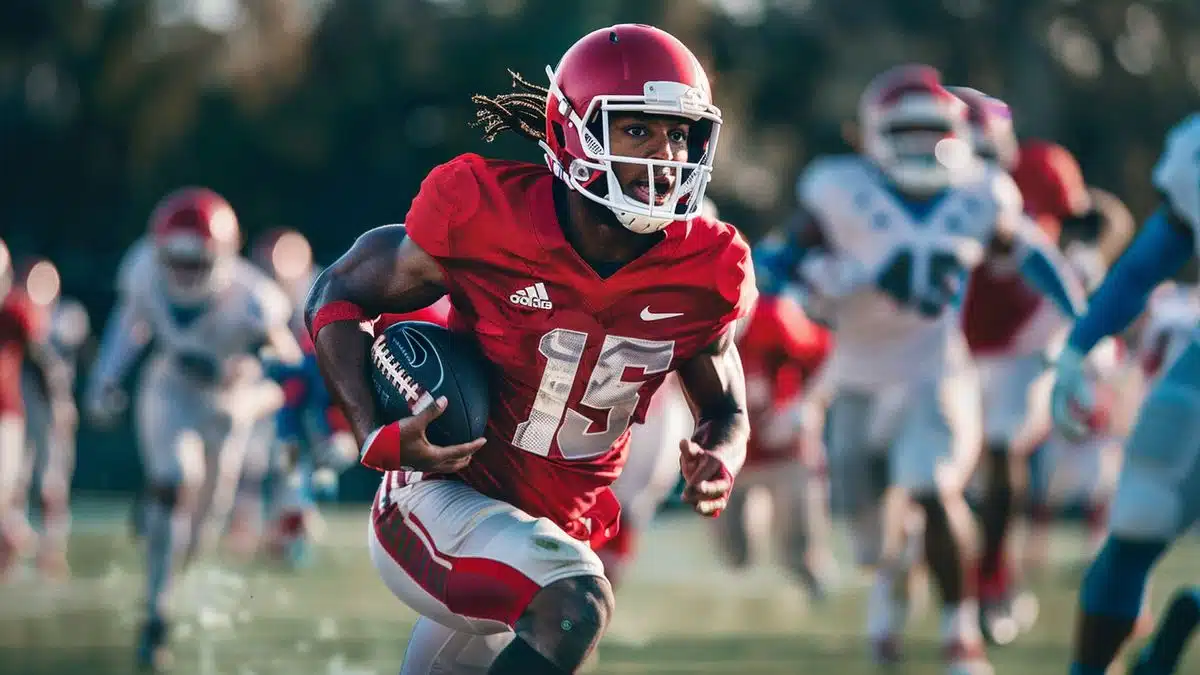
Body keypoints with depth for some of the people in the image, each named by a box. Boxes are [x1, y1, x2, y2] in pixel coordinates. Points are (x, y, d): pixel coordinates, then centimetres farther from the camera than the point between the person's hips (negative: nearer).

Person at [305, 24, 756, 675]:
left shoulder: (703, 273, -7)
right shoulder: (484, 217, -18)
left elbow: (725, 408, 10)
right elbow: (338, 295, -5)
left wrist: (719, 462, -15)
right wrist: (377, 437, -21)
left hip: (555, 530, 6)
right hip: (439, 496, -6)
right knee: (575, 606, -33)